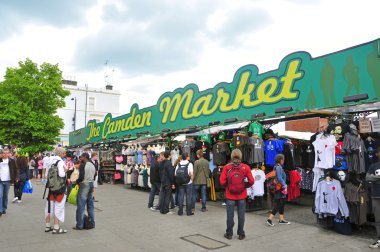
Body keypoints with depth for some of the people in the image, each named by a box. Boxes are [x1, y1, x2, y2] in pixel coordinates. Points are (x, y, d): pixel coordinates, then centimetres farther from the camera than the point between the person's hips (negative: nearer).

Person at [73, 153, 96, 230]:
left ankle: (79, 225, 4)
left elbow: (81, 177, -18)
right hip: (91, 184, 8)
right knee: (90, 205, 14)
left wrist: (76, 181, -1)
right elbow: (95, 175, 13)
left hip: (84, 185, -8)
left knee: (81, 206, -1)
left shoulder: (82, 165, -13)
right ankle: (92, 223, 20)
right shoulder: (93, 165, 10)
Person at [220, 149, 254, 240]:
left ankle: (229, 233, 19)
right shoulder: (246, 167, -5)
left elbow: (222, 182, -9)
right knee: (241, 215, 11)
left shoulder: (226, 167, -7)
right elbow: (251, 181, -5)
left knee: (230, 215, 9)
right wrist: (245, 186, 12)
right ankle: (241, 234, 20)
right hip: (242, 196, 1)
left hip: (230, 196, 0)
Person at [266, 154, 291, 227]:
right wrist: (284, 186, -19)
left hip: (279, 189, 10)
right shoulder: (279, 167, -16)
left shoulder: (276, 167, 13)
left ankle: (281, 219, 23)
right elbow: (280, 178, -23)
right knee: (277, 205, -6)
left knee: (281, 204, 16)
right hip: (280, 189, -10)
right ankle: (270, 219, -5)